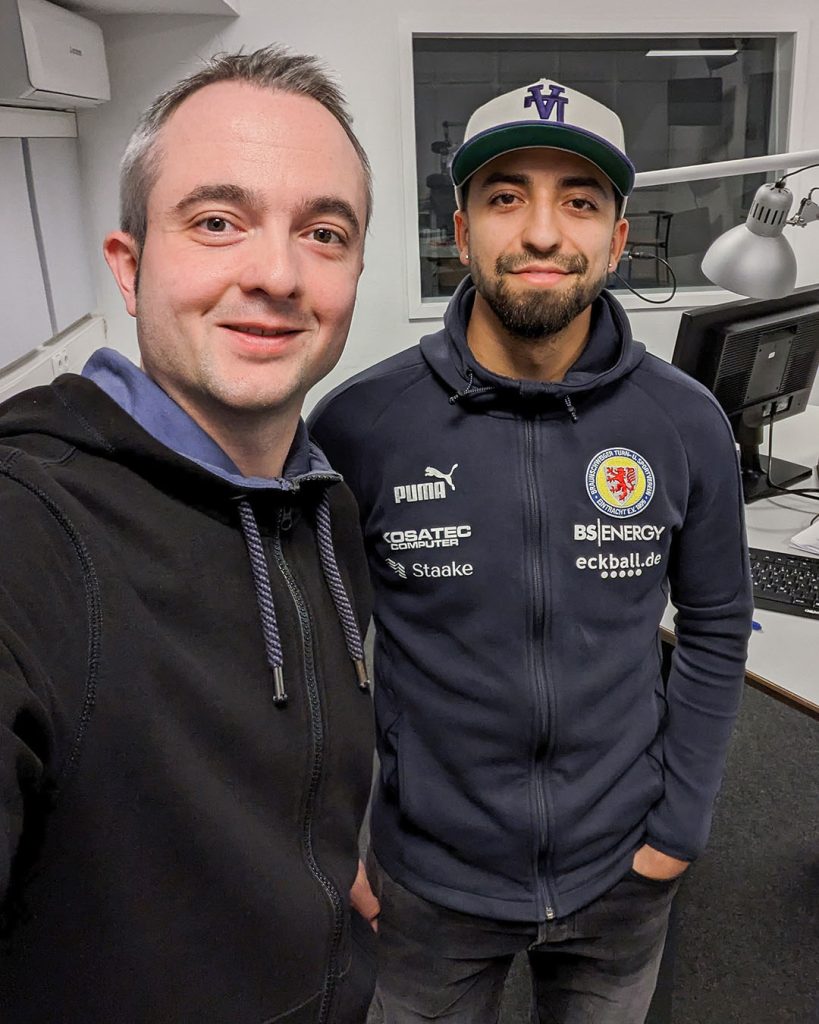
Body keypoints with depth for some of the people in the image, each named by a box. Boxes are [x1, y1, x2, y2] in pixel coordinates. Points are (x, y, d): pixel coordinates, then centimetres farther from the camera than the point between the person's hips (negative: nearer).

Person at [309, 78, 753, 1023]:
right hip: (430, 883, -1)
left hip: (624, 876, 2)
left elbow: (715, 626, 0)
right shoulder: (356, 426, -17)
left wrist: (680, 822, 0)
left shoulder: (687, 424, -11)